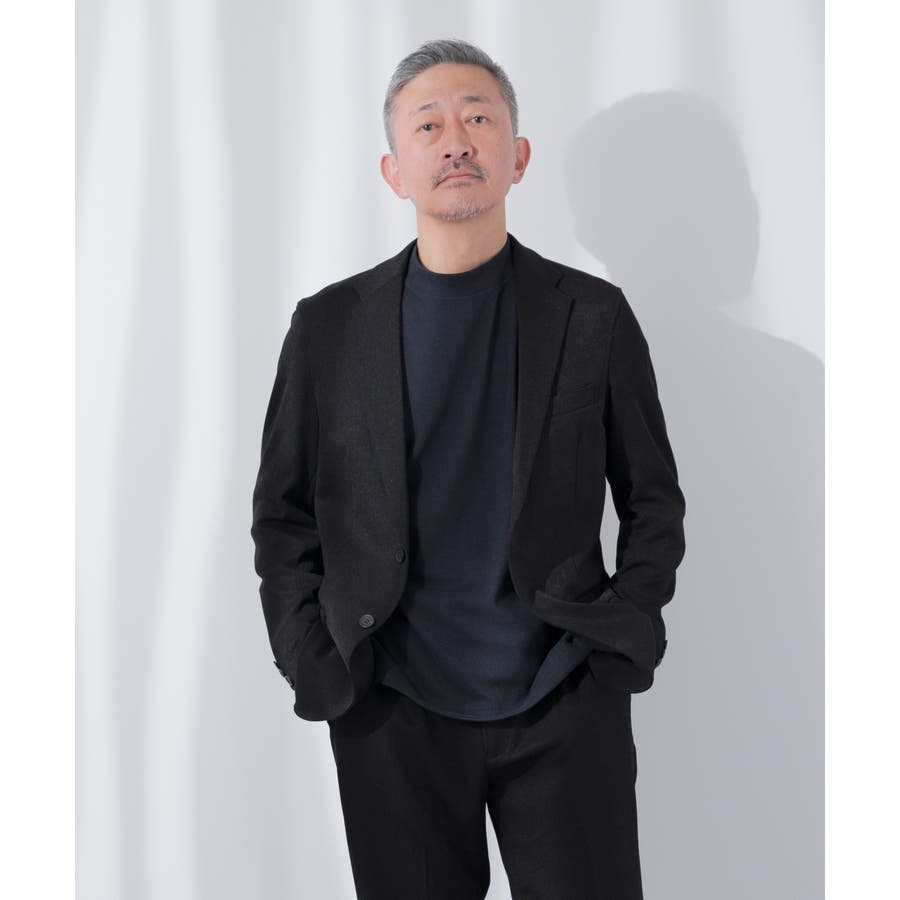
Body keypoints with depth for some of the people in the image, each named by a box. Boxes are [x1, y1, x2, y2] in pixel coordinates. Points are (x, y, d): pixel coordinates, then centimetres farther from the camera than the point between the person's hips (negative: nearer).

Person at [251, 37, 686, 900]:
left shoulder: (593, 314, 1)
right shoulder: (329, 325, 3)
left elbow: (653, 500, 6)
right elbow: (283, 515, 7)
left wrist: (622, 646, -4)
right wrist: (314, 667, -2)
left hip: (564, 709, 0)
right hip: (392, 715, 1)